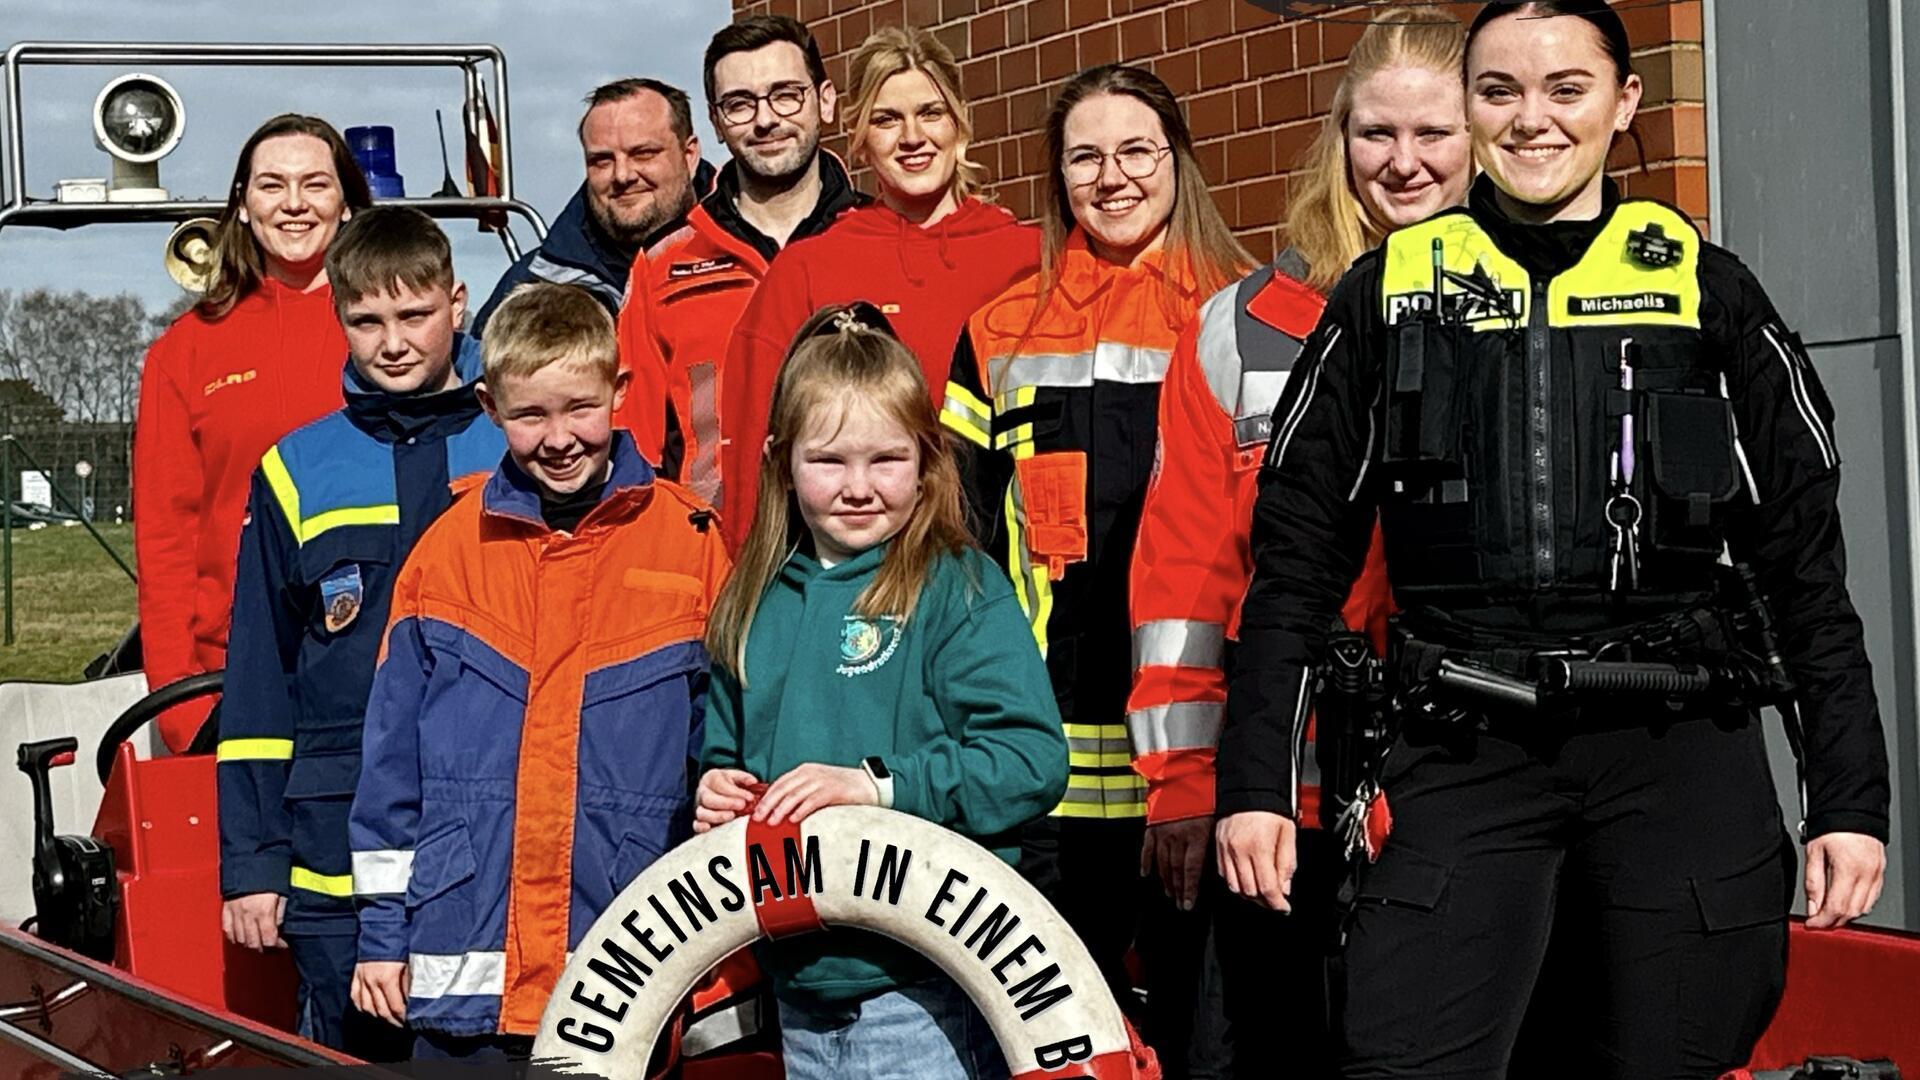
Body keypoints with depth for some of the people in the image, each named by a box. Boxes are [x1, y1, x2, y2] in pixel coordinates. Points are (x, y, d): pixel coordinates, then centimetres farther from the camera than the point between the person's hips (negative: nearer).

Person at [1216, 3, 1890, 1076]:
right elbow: (1299, 554, 9)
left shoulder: (1706, 289, 8)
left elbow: (1805, 564, 8)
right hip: (1466, 758, 0)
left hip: (1685, 758, 0)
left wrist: (1852, 800, 2)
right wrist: (1257, 782, 2)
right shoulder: (1392, 293, 9)